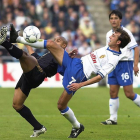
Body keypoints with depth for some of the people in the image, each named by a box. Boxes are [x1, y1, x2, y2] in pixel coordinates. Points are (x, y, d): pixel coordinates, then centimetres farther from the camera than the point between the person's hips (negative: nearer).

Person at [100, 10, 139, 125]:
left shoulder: (126, 33, -8)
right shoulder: (109, 34, 11)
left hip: (125, 63, -6)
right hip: (113, 64, 6)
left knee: (129, 94, -10)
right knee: (113, 92, 3)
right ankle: (113, 119, 7)